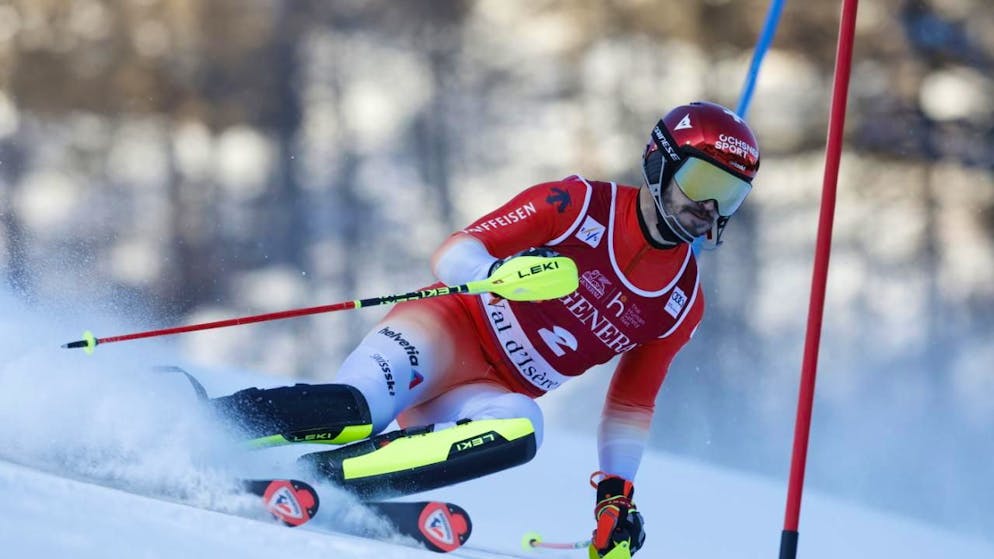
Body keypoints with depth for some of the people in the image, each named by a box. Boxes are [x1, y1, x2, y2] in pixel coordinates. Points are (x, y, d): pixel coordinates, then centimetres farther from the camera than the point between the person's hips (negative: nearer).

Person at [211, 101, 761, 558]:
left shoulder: (683, 302, 8)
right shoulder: (579, 204, -6)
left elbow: (631, 403, 19)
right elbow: (452, 253, -11)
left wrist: (617, 493, 11)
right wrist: (501, 273, -32)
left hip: (498, 392, 4)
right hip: (448, 331, -4)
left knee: (519, 429, -35)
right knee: (354, 410, -35)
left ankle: (318, 474, -36)